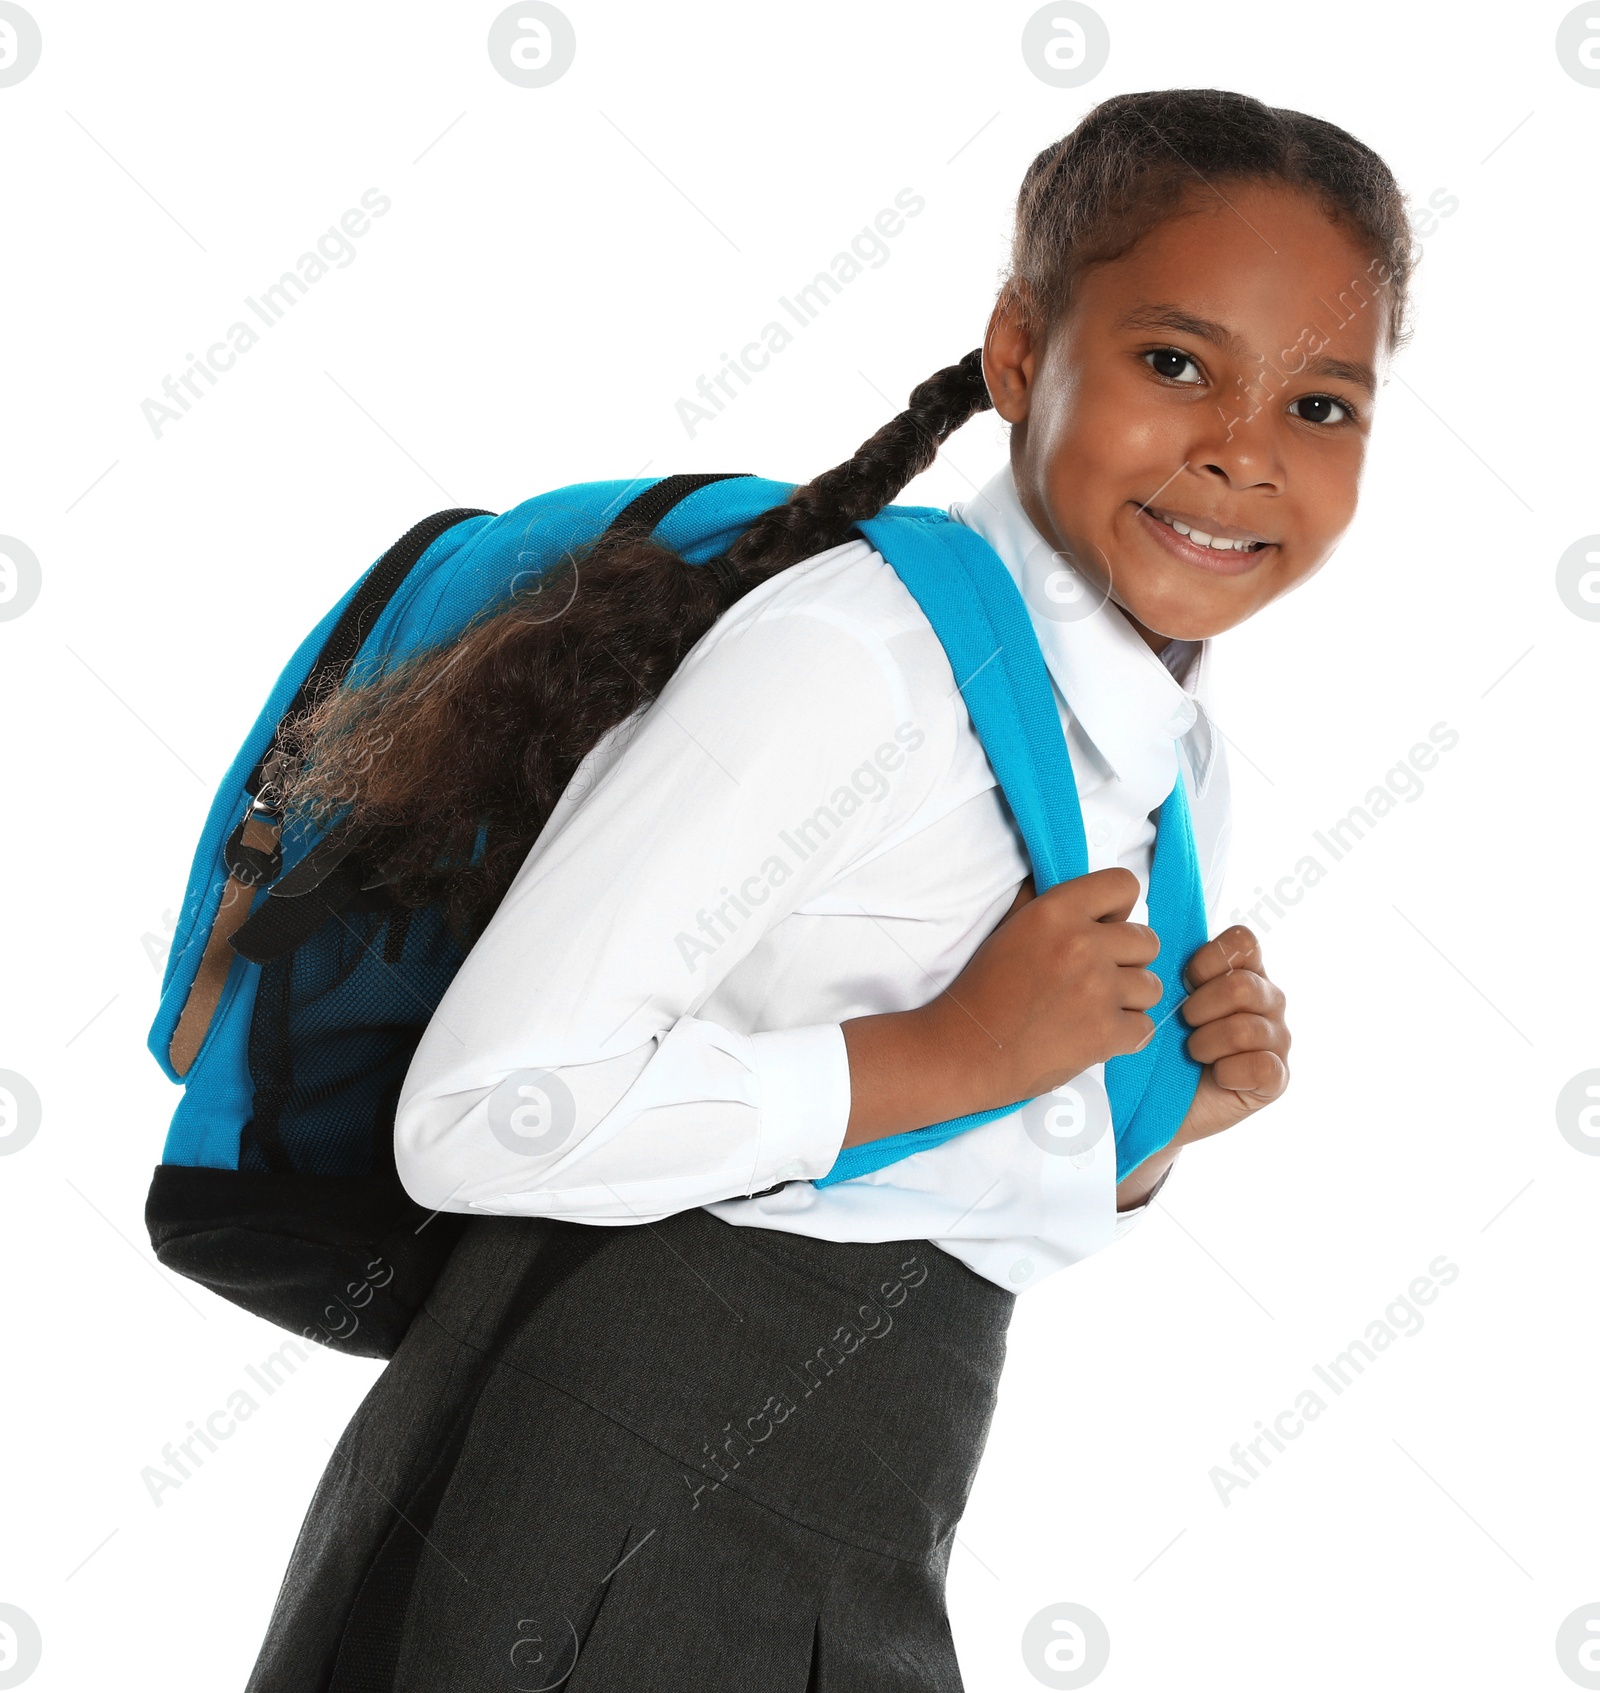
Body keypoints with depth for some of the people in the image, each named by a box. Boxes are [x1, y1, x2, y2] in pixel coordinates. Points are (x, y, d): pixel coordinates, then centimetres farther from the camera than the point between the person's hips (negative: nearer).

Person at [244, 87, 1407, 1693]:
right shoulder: (860, 654, -17)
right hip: (600, 1543, -7)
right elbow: (485, 1114, -24)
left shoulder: (1180, 766, 9)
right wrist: (952, 1053, -20)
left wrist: (1172, 1118, 0)